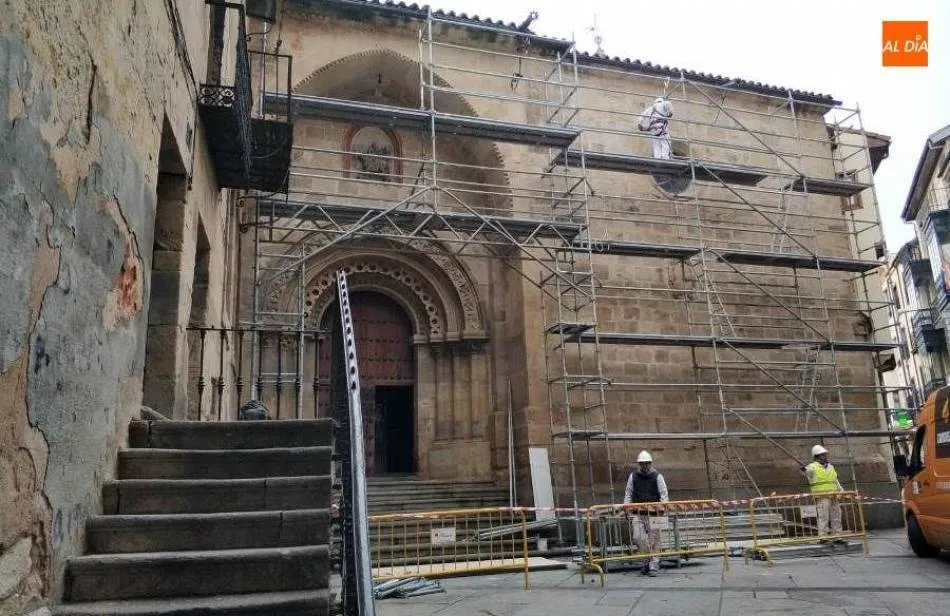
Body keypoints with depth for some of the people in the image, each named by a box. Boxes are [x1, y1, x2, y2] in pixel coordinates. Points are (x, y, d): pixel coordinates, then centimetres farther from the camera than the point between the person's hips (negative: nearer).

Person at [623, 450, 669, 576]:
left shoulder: (657, 476, 0)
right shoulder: (633, 476, 8)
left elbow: (664, 494, 0)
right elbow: (628, 493, 13)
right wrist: (625, 507, 2)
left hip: (654, 513, -3)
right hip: (639, 513, 3)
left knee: (654, 539, -2)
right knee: (638, 537, -5)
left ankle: (654, 566, 7)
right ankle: (649, 559, 17)